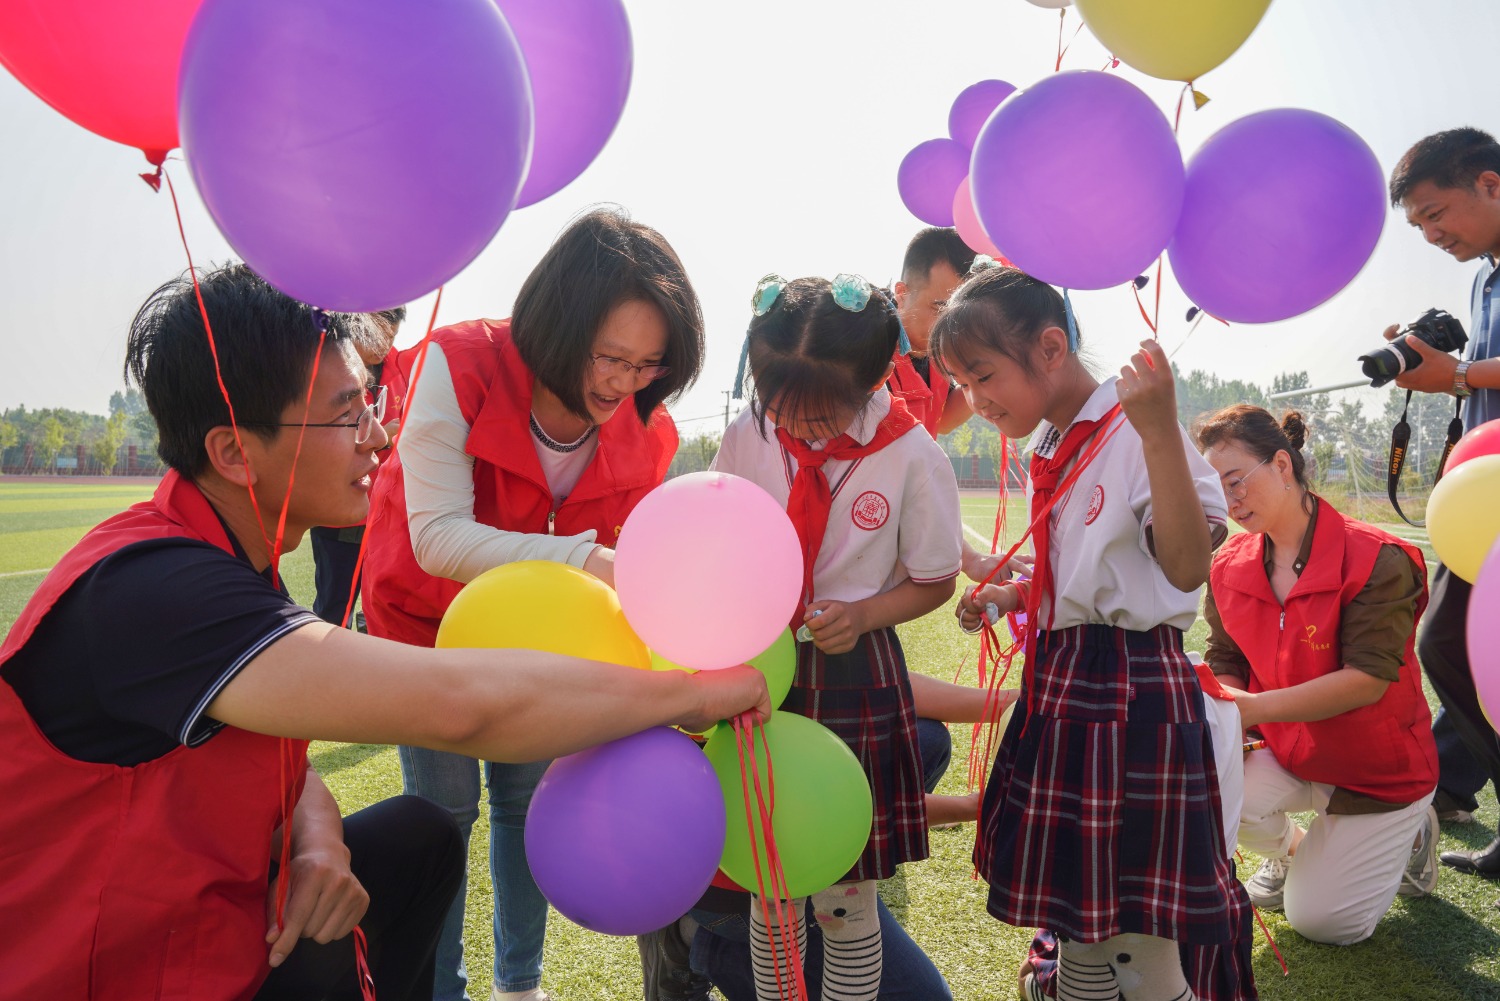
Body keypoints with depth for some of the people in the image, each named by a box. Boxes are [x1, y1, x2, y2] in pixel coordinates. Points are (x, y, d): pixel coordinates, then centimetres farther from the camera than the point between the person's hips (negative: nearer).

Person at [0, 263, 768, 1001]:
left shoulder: (230, 566, 2)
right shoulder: (147, 590, -31)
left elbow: (279, 756, 8)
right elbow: (455, 704, -41)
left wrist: (317, 840, -15)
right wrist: (691, 691, -29)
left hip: (207, 918, 9)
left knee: (418, 834, 12)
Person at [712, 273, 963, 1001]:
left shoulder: (912, 457, -12)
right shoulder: (746, 438, -6)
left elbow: (934, 581, -1)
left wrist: (862, 615, -18)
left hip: (855, 677, -2)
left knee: (846, 894, 9)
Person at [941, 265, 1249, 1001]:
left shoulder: (1134, 434, -14)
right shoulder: (1048, 455, 12)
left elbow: (1185, 568, -23)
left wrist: (1161, 432, -31)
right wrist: (1008, 596, 8)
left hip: (1131, 697, -8)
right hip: (1056, 686, 8)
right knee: (1076, 926, 21)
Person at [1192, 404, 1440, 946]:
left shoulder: (1374, 558, -24)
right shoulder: (1230, 566, -7)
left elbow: (1368, 678, -28)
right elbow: (1225, 663, -1)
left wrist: (1254, 708, -34)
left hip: (1380, 765, -4)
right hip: (1291, 753, 4)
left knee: (1318, 921, 0)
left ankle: (1410, 830, 28)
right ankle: (1290, 849, 11)